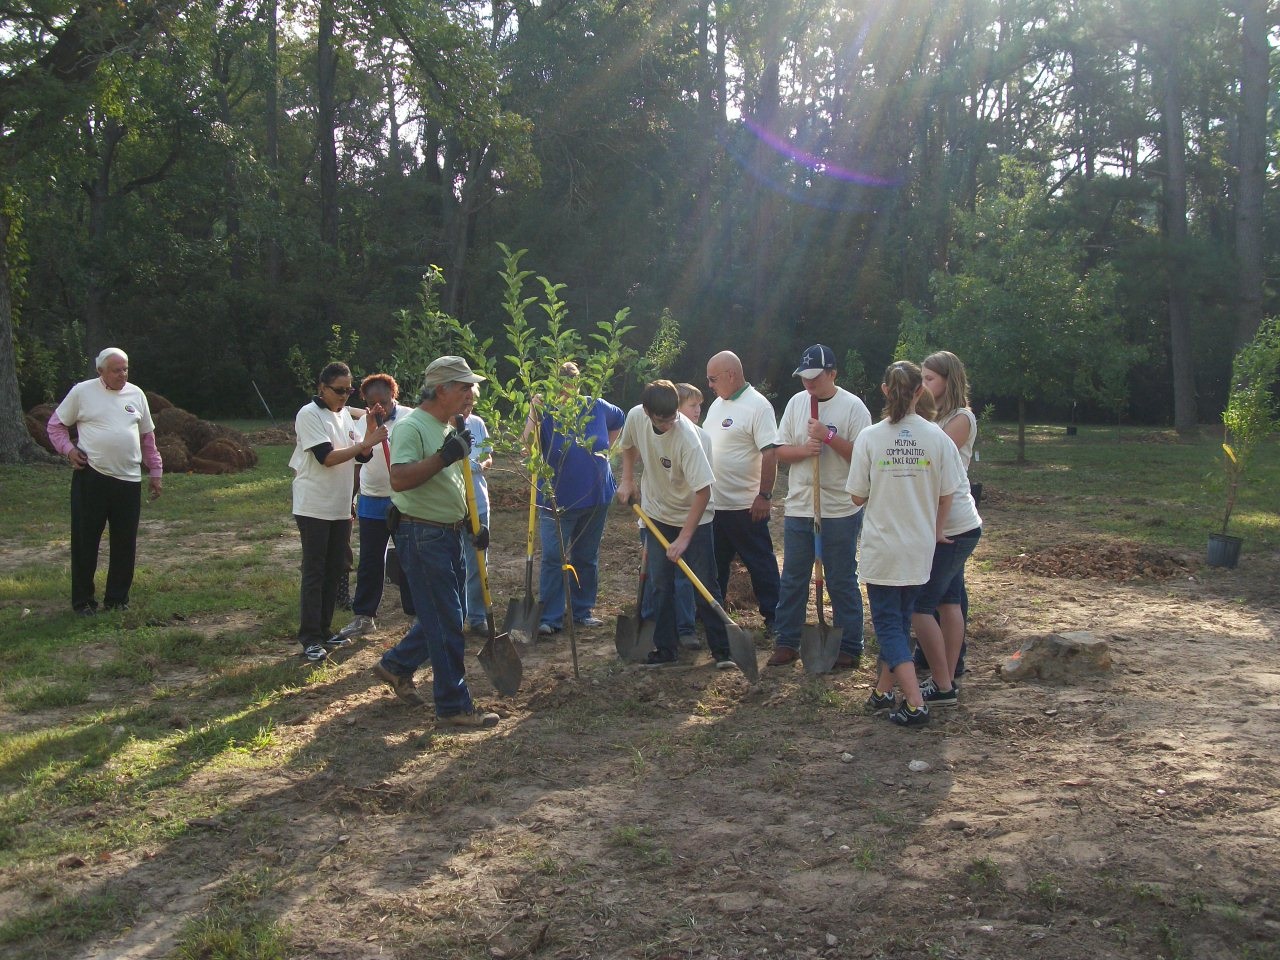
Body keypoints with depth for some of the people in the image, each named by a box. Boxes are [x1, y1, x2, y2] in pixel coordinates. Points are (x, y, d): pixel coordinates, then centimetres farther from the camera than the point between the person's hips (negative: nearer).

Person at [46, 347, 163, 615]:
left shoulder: (136, 394, 11)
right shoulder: (82, 392, 0)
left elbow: (147, 436, 17)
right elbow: (55, 425, 8)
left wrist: (156, 471, 15)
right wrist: (68, 449, -9)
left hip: (129, 480, 3)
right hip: (91, 478, -3)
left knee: (125, 543, 7)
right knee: (85, 542, 1)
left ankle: (118, 598, 19)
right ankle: (83, 601, 11)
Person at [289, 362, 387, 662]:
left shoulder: (345, 414, 11)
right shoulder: (309, 415, -12)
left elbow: (363, 456, 8)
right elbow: (327, 457, -20)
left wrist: (371, 429, -9)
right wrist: (368, 441, -20)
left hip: (341, 508, 7)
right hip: (314, 507, -7)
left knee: (334, 570, 12)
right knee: (314, 573, -3)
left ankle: (323, 629, 22)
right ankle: (310, 638, 2)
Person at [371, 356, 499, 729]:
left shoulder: (449, 430, 15)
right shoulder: (412, 427, -16)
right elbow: (399, 480, -29)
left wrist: (472, 523, 13)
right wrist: (442, 457, -34)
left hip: (450, 534, 10)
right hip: (422, 536, -10)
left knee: (449, 614, 17)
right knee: (446, 622, -6)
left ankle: (396, 665, 34)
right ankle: (453, 706, 2)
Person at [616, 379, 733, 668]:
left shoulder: (687, 437, -31)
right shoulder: (636, 417, -14)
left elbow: (703, 492, -29)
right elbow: (628, 445, 12)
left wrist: (684, 538, -28)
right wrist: (627, 480, 2)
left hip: (693, 518, -5)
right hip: (657, 514, 5)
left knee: (705, 587, -3)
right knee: (660, 585, 7)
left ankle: (722, 649, 7)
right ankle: (666, 649, 16)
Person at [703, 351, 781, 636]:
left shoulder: (757, 406, -15)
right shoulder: (718, 403, 12)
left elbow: (770, 454, -20)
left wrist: (764, 496, -22)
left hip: (746, 505, -8)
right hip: (714, 503, 8)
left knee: (760, 562, 2)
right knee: (714, 562, 17)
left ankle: (773, 616, 12)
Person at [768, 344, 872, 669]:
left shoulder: (853, 407, -8)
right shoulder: (797, 402, 6)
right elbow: (780, 450, 7)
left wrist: (828, 436, -21)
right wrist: (803, 450, -13)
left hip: (840, 511, -4)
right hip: (798, 507, 5)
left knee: (842, 581, 5)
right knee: (792, 579, 11)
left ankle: (849, 648, 16)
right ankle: (787, 643, 23)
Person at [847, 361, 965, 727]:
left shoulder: (870, 437, -11)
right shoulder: (937, 437, -6)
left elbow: (858, 496, -6)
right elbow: (946, 494, 1)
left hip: (881, 547, -3)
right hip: (920, 547, 3)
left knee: (888, 623, 4)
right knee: (900, 619, 18)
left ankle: (915, 704, -5)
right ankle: (884, 691, 27)